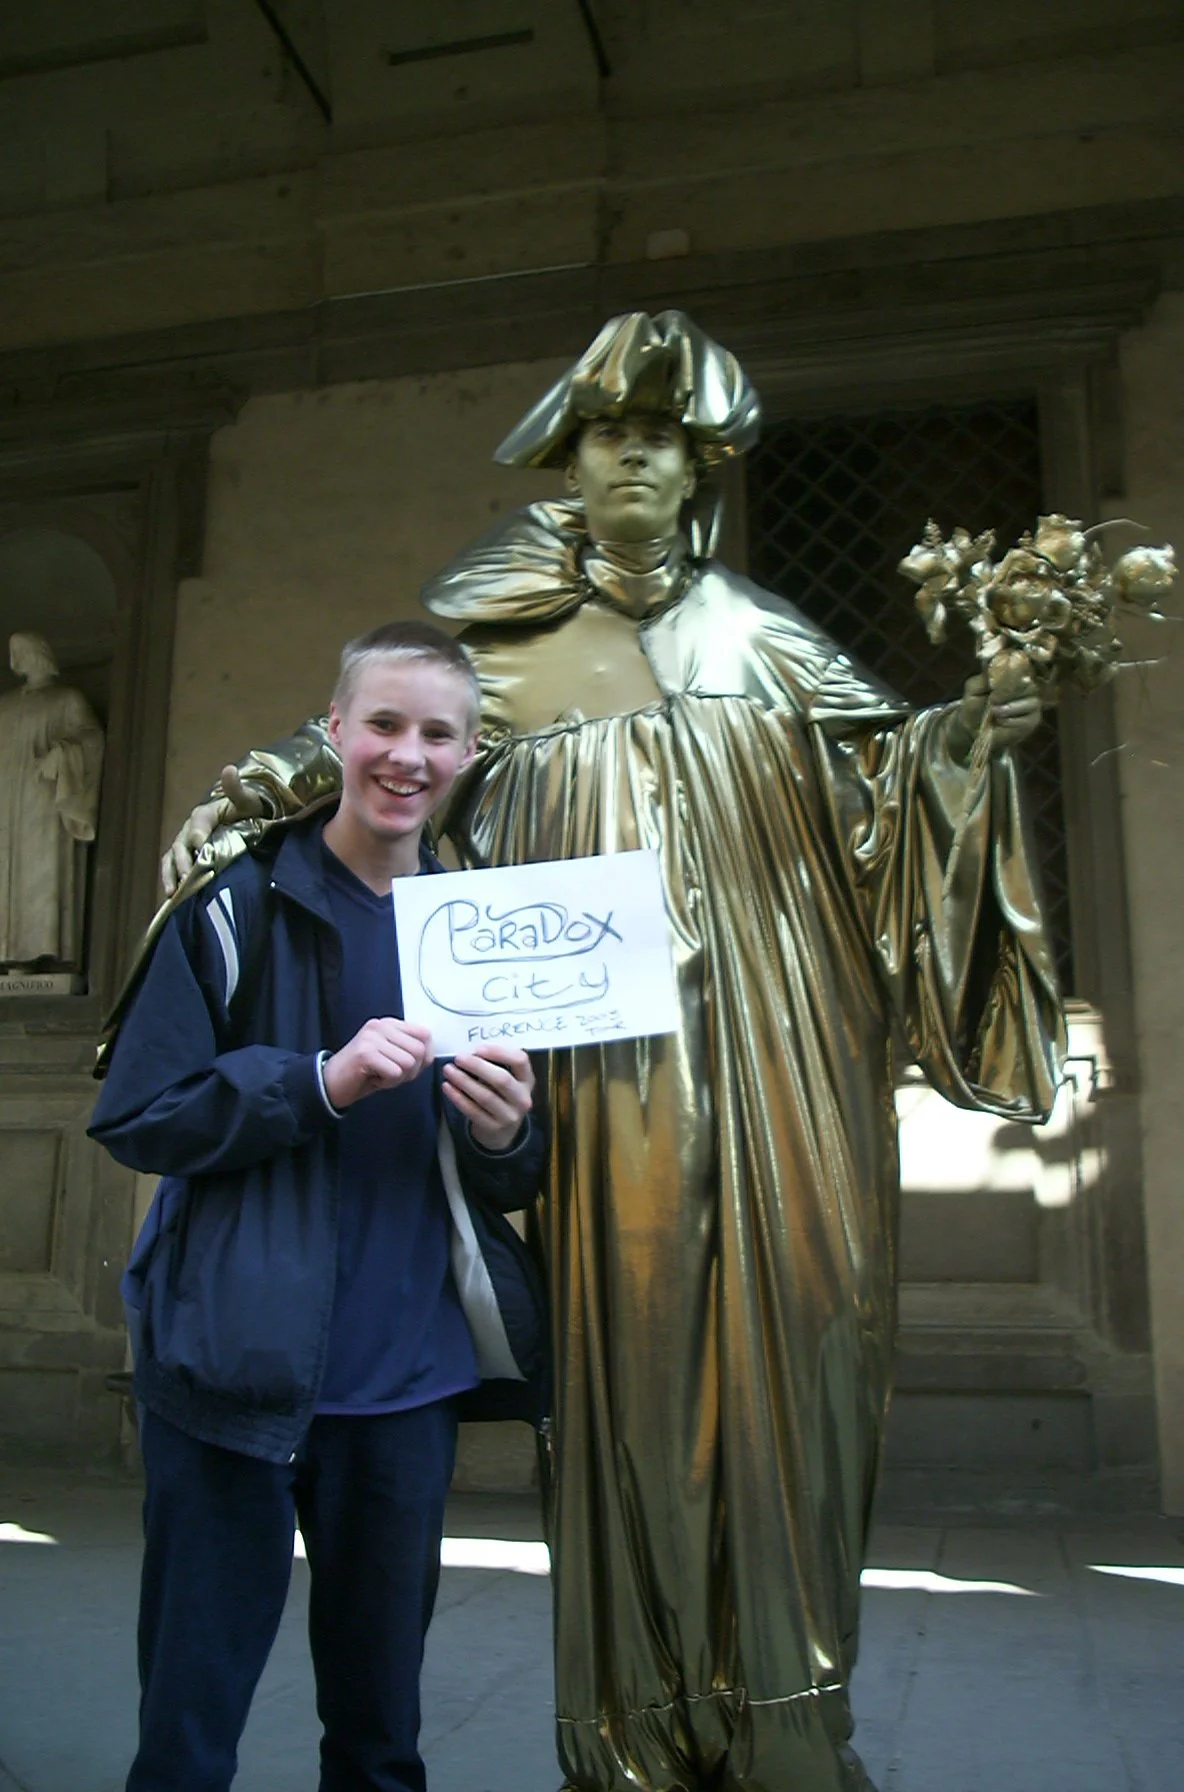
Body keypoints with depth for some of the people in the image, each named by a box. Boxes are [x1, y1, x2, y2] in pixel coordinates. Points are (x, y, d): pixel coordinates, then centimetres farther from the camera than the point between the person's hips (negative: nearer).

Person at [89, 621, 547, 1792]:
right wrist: (320, 1080, -20)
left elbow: (508, 1185, 11)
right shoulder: (244, 903, -5)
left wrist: (508, 1135, -12)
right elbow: (133, 1116, -8)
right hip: (236, 1374, -3)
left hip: (406, 1384, 4)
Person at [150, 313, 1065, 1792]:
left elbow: (876, 762, 12)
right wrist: (262, 785, -10)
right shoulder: (511, 641, 9)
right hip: (613, 1053, -2)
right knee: (633, 1330, -1)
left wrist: (967, 732, -6)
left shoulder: (759, 636, 14)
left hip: (774, 1055, 2)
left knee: (784, 1316, 1)